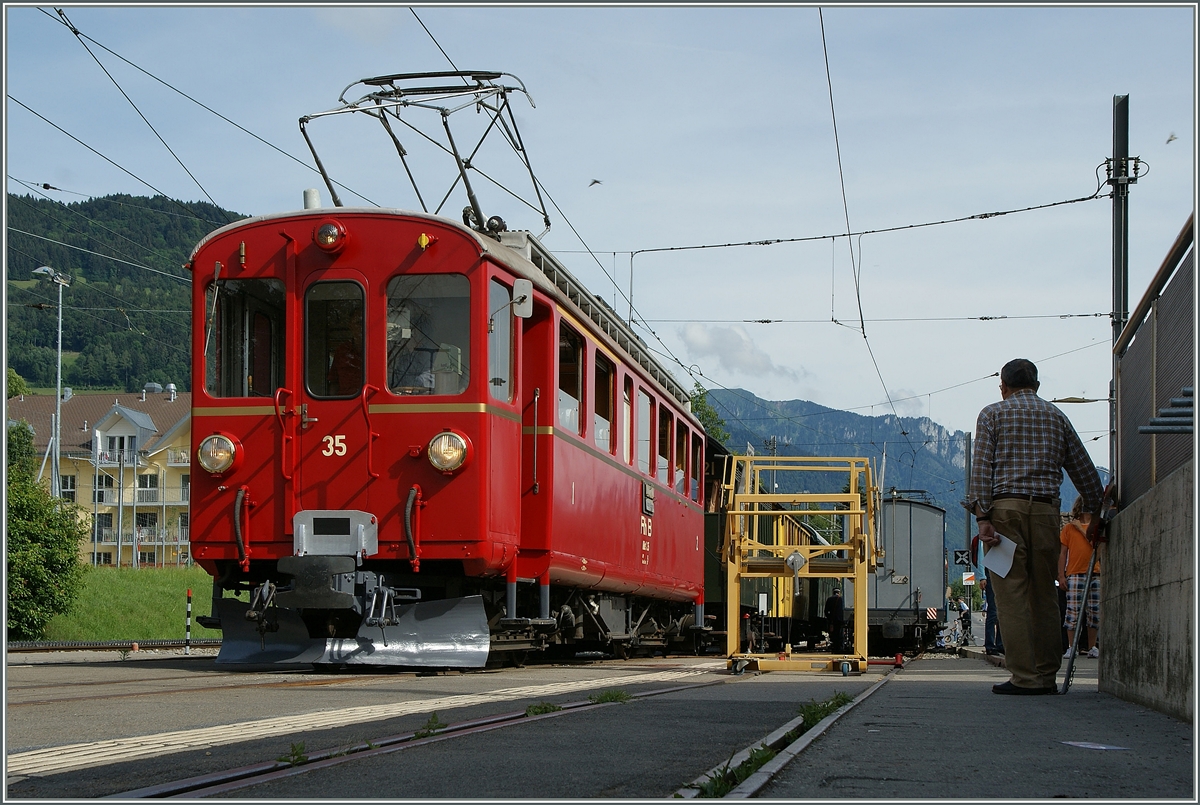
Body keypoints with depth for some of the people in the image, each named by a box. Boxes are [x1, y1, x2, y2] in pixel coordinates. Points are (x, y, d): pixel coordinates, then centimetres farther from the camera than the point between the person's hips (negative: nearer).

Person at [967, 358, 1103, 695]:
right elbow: (1084, 469, 16)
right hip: (1046, 508, 3)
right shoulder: (1056, 416, 17)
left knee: (1012, 594, -4)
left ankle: (1025, 677, -8)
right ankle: (1047, 676, 8)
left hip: (1006, 506, -3)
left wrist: (982, 516, -10)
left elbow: (982, 467, -5)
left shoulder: (993, 414, 8)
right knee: (1044, 594, 8)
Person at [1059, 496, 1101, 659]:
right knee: (1073, 611, -6)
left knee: (1095, 612, 4)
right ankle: (1071, 647, -1)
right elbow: (1062, 553, 5)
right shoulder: (1069, 527, 8)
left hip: (1095, 574, 3)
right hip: (1075, 574, -3)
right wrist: (1061, 575, -2)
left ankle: (1092, 647, 11)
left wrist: (1081, 528, -6)